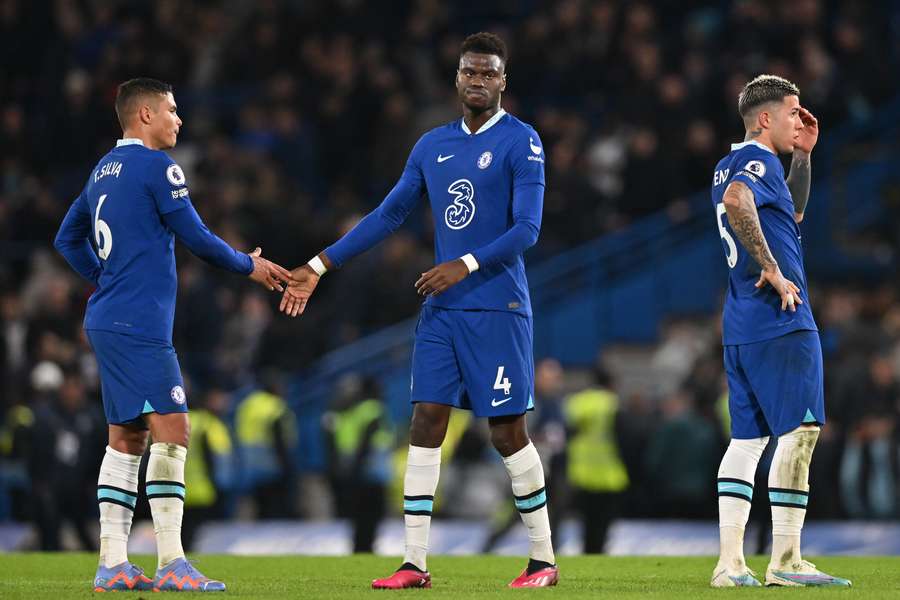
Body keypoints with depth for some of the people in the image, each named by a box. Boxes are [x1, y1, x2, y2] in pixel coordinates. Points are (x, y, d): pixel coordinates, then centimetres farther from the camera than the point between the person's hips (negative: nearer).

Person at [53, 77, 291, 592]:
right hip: (140, 325, -9)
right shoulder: (157, 167, -9)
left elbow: (68, 238, 27)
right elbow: (195, 238, -9)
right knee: (171, 430, -11)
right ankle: (172, 564, -16)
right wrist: (249, 266, 5)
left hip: (108, 319, 9)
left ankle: (113, 564, 7)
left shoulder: (103, 172, 17)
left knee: (127, 438, 10)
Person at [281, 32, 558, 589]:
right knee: (426, 425, -1)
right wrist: (319, 267, 13)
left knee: (508, 431, -3)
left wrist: (465, 266, -23)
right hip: (441, 312, 6)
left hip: (497, 308, -5)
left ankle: (544, 558, 8)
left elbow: (526, 228, -12)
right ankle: (415, 562, 0)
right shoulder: (433, 146, 13)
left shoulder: (521, 142, -5)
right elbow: (388, 216, 17)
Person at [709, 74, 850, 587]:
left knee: (748, 438, 8)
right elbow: (736, 201, -33)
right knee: (800, 431, -8)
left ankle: (730, 563, 4)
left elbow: (791, 212, 36)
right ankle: (786, 561, -10)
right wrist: (772, 269, -26)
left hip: (742, 327, 10)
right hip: (782, 321, -10)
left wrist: (803, 155, 26)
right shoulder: (759, 160, -9)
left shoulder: (731, 164, 20)